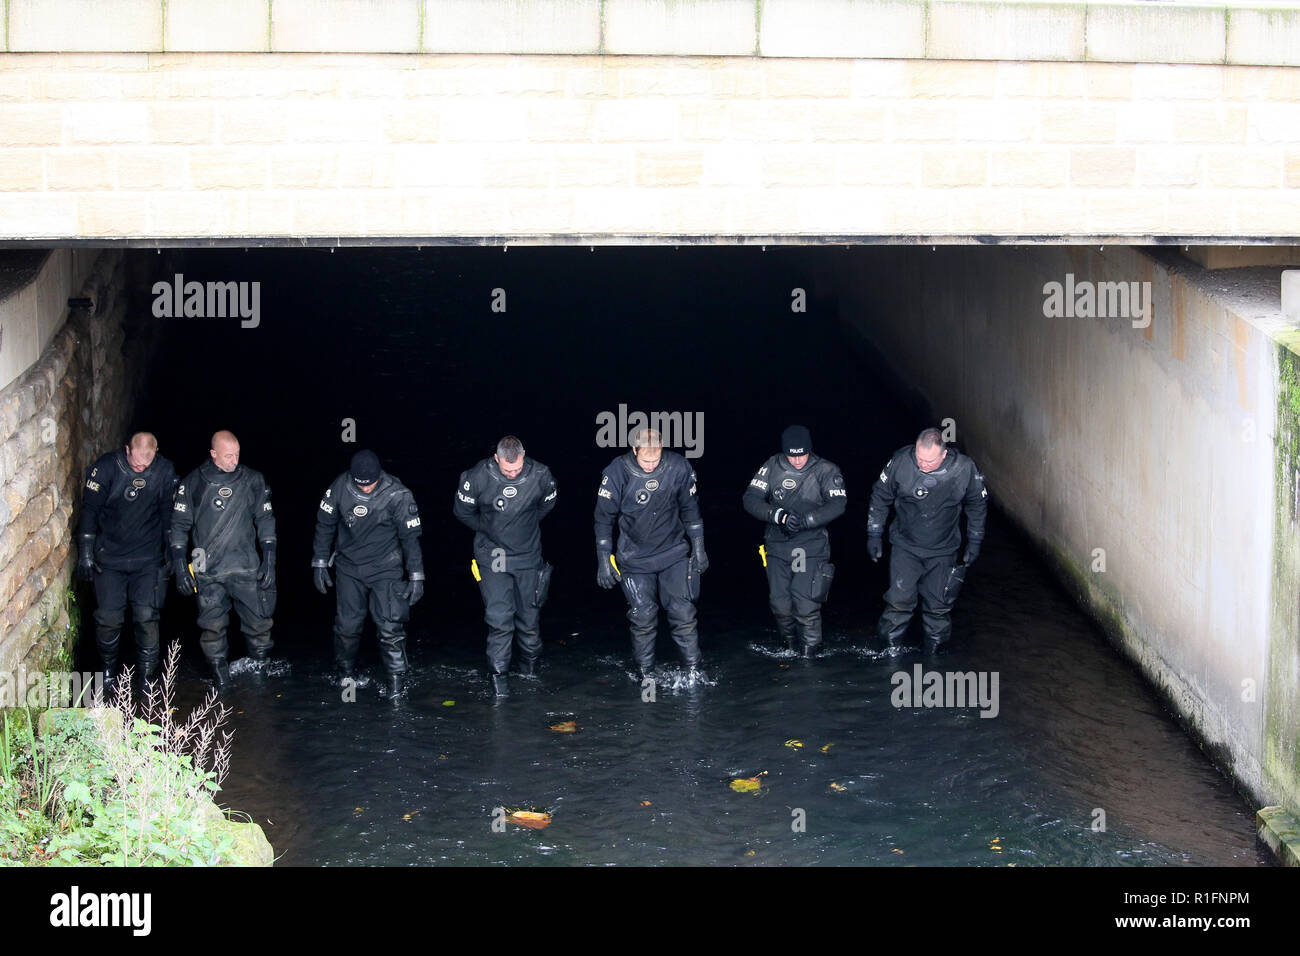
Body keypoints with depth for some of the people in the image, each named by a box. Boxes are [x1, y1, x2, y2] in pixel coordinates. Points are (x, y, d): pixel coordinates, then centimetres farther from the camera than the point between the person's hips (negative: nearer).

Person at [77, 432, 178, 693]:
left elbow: (168, 514, 6)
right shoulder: (107, 468, -12)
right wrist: (86, 552, -6)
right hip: (109, 558, -1)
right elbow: (90, 510, -5)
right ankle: (108, 668, 23)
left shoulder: (165, 471, -6)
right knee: (108, 617, -1)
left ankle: (147, 675, 8)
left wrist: (171, 552, 9)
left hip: (148, 558, 1)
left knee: (146, 616, -5)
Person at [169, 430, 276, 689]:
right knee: (212, 626, 0)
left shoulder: (252, 481, 5)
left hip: (245, 568, 0)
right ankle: (219, 674, 11)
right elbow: (180, 524, 7)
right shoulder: (194, 482, 3)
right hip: (207, 571, 0)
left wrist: (269, 560, 2)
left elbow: (265, 520, 9)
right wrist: (179, 565, 0)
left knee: (259, 621, -4)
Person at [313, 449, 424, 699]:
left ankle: (396, 678, 6)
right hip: (349, 567, 2)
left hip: (385, 568, -2)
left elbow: (410, 536, -10)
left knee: (390, 626, -8)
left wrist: (416, 576, -9)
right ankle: (345, 672, 28)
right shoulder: (340, 488, -11)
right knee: (347, 624, 5)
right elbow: (325, 525, 3)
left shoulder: (397, 495, -18)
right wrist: (320, 563, 5)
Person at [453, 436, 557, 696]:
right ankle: (498, 673, 0)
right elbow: (462, 511, 1)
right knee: (499, 619, -11)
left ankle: (530, 663, 33)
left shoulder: (540, 475, -14)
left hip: (528, 556, 2)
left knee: (529, 616, 10)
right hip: (492, 557, -2)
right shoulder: (478, 477, -18)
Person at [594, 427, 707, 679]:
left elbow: (690, 509, 4)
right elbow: (604, 518, -6)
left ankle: (693, 671, 9)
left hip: (675, 554, 1)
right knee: (642, 618, -1)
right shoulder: (616, 473, -16)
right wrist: (604, 560, -6)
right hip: (635, 559, -1)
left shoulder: (678, 467, -12)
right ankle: (646, 675, 13)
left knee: (683, 614, -3)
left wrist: (698, 547, 7)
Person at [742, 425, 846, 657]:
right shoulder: (772, 467, 0)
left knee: (806, 605, -11)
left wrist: (805, 520, -26)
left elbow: (837, 505, -15)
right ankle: (791, 644, 26)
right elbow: (751, 499, -5)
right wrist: (779, 515, -21)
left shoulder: (826, 470, -5)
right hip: (777, 544, 2)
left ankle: (810, 650, 9)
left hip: (811, 545, -2)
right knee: (780, 604, 1)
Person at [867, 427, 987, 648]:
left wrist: (974, 542, 6)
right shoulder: (901, 462, -21)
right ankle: (891, 644, 12)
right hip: (905, 546, -1)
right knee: (900, 599, -8)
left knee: (938, 604, 8)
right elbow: (880, 497, -3)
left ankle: (935, 644, 29)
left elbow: (978, 505, 1)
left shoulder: (964, 469, -20)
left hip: (943, 550, 1)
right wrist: (874, 534, 1)